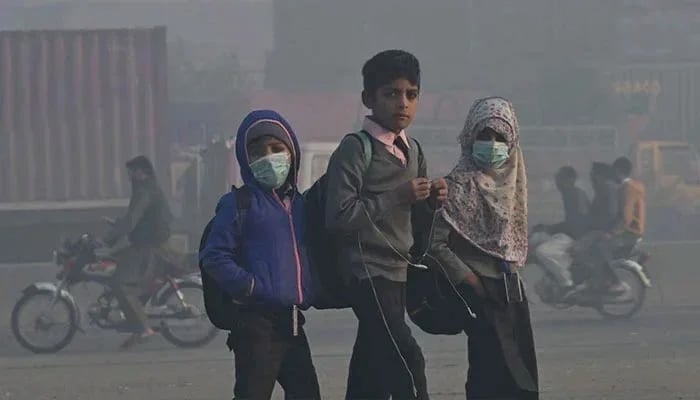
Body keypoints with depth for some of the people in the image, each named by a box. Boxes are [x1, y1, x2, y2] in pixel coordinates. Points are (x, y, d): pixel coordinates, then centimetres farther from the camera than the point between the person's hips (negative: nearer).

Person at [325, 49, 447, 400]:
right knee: (406, 364, -17)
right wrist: (398, 197, -18)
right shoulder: (355, 150, -12)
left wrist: (431, 198, 2)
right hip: (369, 273, -9)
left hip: (398, 273, 9)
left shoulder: (412, 150, 13)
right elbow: (338, 216, -21)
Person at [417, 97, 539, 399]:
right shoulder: (459, 184, -10)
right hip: (482, 292, -7)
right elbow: (435, 244, -14)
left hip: (511, 287, 7)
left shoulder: (510, 179, 11)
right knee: (489, 372, -11)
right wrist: (468, 279, -12)